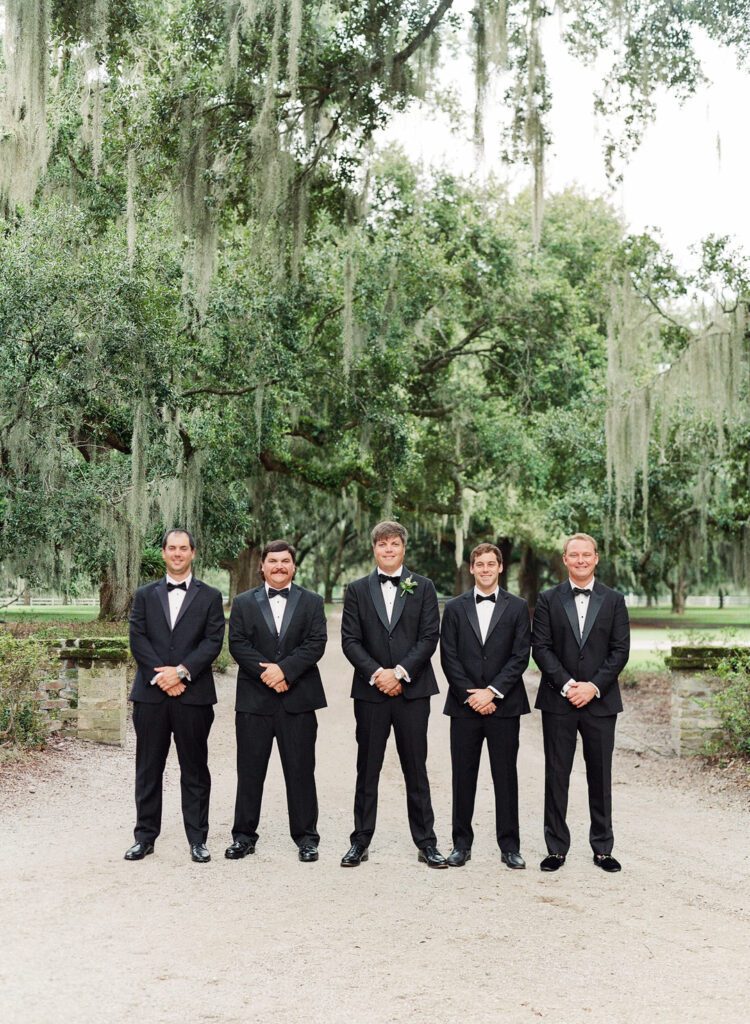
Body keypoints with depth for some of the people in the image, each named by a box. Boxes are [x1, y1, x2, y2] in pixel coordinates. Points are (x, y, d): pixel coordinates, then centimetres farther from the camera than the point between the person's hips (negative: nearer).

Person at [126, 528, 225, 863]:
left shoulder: (210, 596, 7)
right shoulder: (145, 595, 11)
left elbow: (213, 642, -3)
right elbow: (137, 639, 2)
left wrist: (181, 671, -14)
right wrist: (161, 676, -11)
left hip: (193, 694, -1)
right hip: (151, 693, 2)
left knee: (194, 769, 4)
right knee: (148, 769, 7)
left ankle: (197, 839, 11)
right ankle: (145, 836, 16)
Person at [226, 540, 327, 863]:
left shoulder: (311, 602, 8)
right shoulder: (243, 603, 10)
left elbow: (315, 643, -3)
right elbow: (237, 644, 0)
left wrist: (285, 669, -15)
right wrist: (265, 672, -13)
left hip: (298, 699, -1)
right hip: (254, 699, 1)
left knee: (300, 771, 3)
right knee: (249, 771, 6)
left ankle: (306, 837, 12)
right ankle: (244, 835, 15)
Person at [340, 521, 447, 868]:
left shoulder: (423, 587, 5)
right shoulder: (357, 589, 7)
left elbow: (429, 637, -3)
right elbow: (350, 640, 0)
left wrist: (399, 672, -12)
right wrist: (377, 674, -12)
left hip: (411, 690, -1)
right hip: (370, 690, 1)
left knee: (415, 769, 5)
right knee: (367, 770, 7)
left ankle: (426, 842, 13)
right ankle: (360, 842, 14)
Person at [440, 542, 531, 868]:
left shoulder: (517, 607, 4)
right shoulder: (455, 608, 7)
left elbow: (520, 657, -3)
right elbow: (449, 657, 1)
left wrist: (492, 692, -12)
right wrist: (471, 695, -8)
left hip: (504, 705, -1)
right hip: (464, 706, 1)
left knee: (505, 776, 3)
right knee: (463, 776, 6)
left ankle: (510, 845, 10)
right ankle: (461, 843, 14)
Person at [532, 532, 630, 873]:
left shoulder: (614, 600, 6)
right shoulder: (548, 599, 4)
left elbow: (620, 650, 0)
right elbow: (540, 647, -2)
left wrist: (594, 686, -11)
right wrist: (566, 684, -13)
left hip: (600, 700, 0)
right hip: (558, 700, 0)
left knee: (600, 775, 7)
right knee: (556, 775, 3)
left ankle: (602, 848, 17)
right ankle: (557, 847, 12)